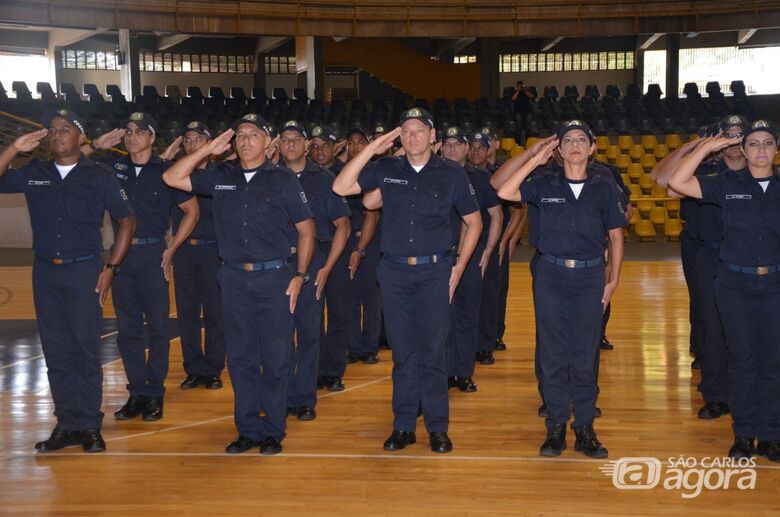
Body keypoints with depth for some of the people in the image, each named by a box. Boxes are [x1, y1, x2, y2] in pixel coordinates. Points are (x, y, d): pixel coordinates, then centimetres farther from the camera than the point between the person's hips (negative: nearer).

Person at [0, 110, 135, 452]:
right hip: (45, 272, 3)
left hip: (84, 272, -3)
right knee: (55, 350, 6)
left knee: (86, 349, -2)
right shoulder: (34, 174, 7)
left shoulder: (98, 177, -1)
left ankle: (90, 426, 6)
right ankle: (67, 424, 14)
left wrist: (111, 268, -2)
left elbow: (127, 220, 4)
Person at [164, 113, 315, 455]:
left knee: (275, 359, 1)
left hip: (274, 278, -3)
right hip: (234, 279, 3)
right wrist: (208, 149, 3)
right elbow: (172, 178, 6)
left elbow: (306, 229, 5)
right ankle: (248, 430, 17)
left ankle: (273, 431, 12)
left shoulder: (283, 180, 3)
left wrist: (300, 275, -2)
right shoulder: (220, 177, 10)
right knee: (240, 358, 7)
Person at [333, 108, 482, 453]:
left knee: (432, 352, -1)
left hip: (435, 272, -1)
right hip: (394, 272, 1)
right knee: (402, 353, 6)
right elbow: (341, 187, -3)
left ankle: (437, 427, 10)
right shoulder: (385, 170, 6)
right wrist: (372, 149, -5)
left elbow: (473, 221, 12)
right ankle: (403, 426, 15)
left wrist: (459, 267, 5)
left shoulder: (451, 175, 4)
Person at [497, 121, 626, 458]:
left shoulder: (604, 187, 3)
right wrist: (536, 159, -6)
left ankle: (584, 427, 14)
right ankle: (556, 426, 13)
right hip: (550, 276, 0)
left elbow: (616, 236, 8)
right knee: (553, 354, 4)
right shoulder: (544, 185, 3)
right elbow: (505, 192, -9)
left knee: (585, 355, 4)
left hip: (589, 278, 0)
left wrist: (613, 280, 5)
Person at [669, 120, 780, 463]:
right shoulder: (728, 184, 0)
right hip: (736, 284, -1)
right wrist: (706, 147, -10)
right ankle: (744, 435, 17)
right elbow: (677, 182, -8)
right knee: (742, 360, 6)